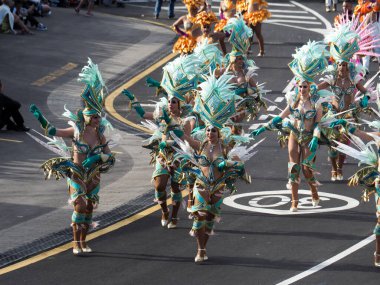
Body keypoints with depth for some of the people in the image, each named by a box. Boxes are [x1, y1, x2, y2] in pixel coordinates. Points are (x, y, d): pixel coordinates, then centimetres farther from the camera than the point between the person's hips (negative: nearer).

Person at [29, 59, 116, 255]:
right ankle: (76, 244, -12)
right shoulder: (76, 131, -9)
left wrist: (97, 158, -19)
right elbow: (51, 131, -6)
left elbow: (110, 157, 0)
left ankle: (83, 242, 18)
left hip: (93, 177, 4)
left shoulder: (100, 136, 0)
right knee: (80, 206, -15)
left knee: (89, 208, 7)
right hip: (76, 175, -4)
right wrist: (39, 117, -13)